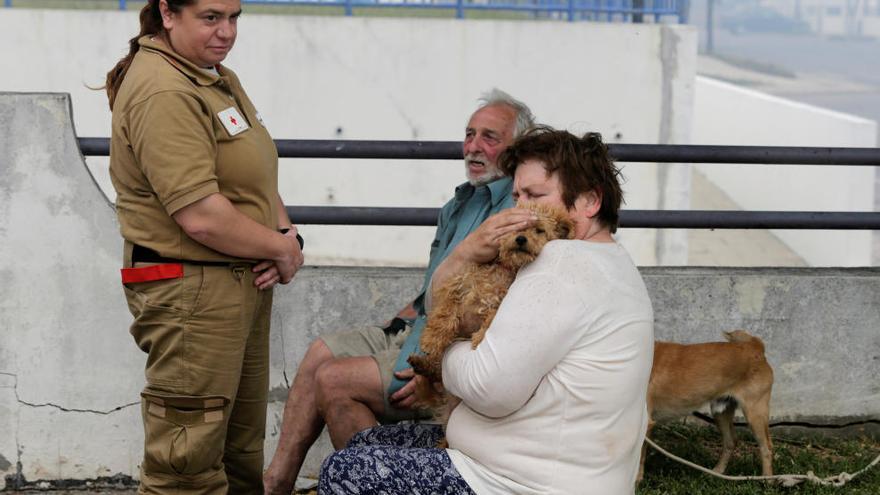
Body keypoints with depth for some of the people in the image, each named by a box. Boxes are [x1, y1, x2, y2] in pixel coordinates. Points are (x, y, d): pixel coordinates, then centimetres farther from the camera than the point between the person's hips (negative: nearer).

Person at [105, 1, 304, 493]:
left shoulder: (219, 78, 14)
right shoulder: (163, 92, -19)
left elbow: (258, 177, 17)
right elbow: (201, 216, -25)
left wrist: (288, 234, -2)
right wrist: (282, 250, -11)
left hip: (245, 283, 10)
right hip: (191, 290, -10)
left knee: (243, 447, 18)